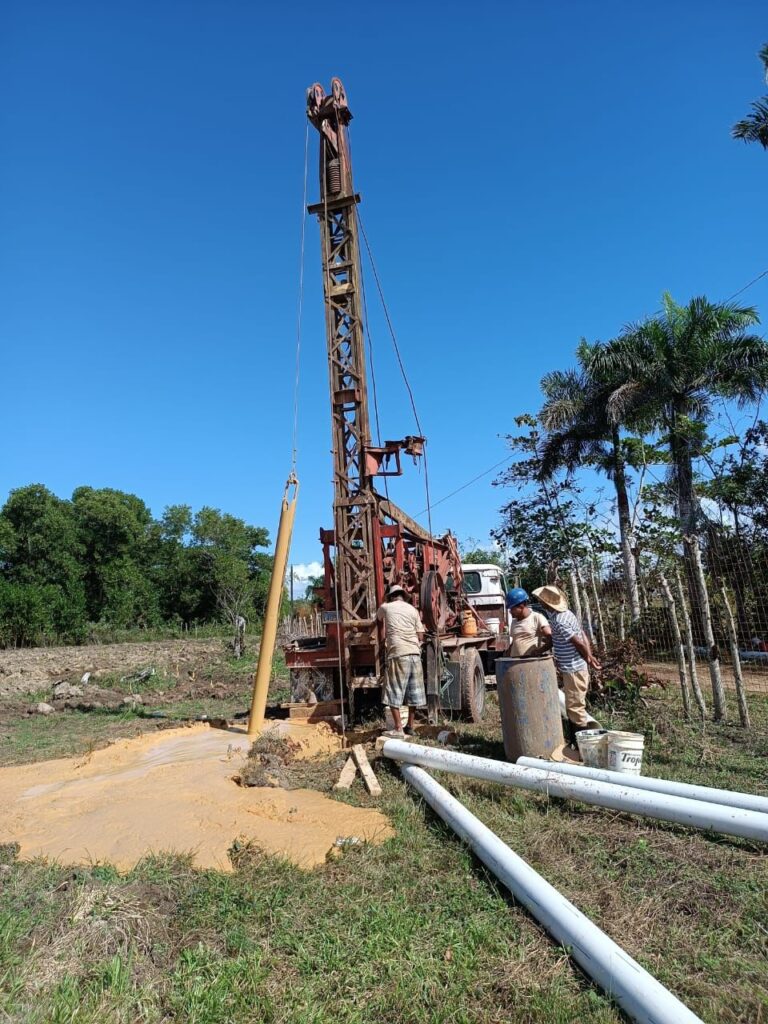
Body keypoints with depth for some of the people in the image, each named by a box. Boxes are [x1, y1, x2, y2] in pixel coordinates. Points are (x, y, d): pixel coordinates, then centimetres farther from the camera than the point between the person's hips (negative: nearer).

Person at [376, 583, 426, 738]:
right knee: (413, 690, 12)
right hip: (415, 653, 4)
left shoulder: (386, 607, 6)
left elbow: (378, 618, 31)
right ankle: (411, 726, 21)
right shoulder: (413, 610, 11)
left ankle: (398, 729, -1)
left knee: (395, 692, 1)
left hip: (398, 654, -4)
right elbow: (420, 636, 8)